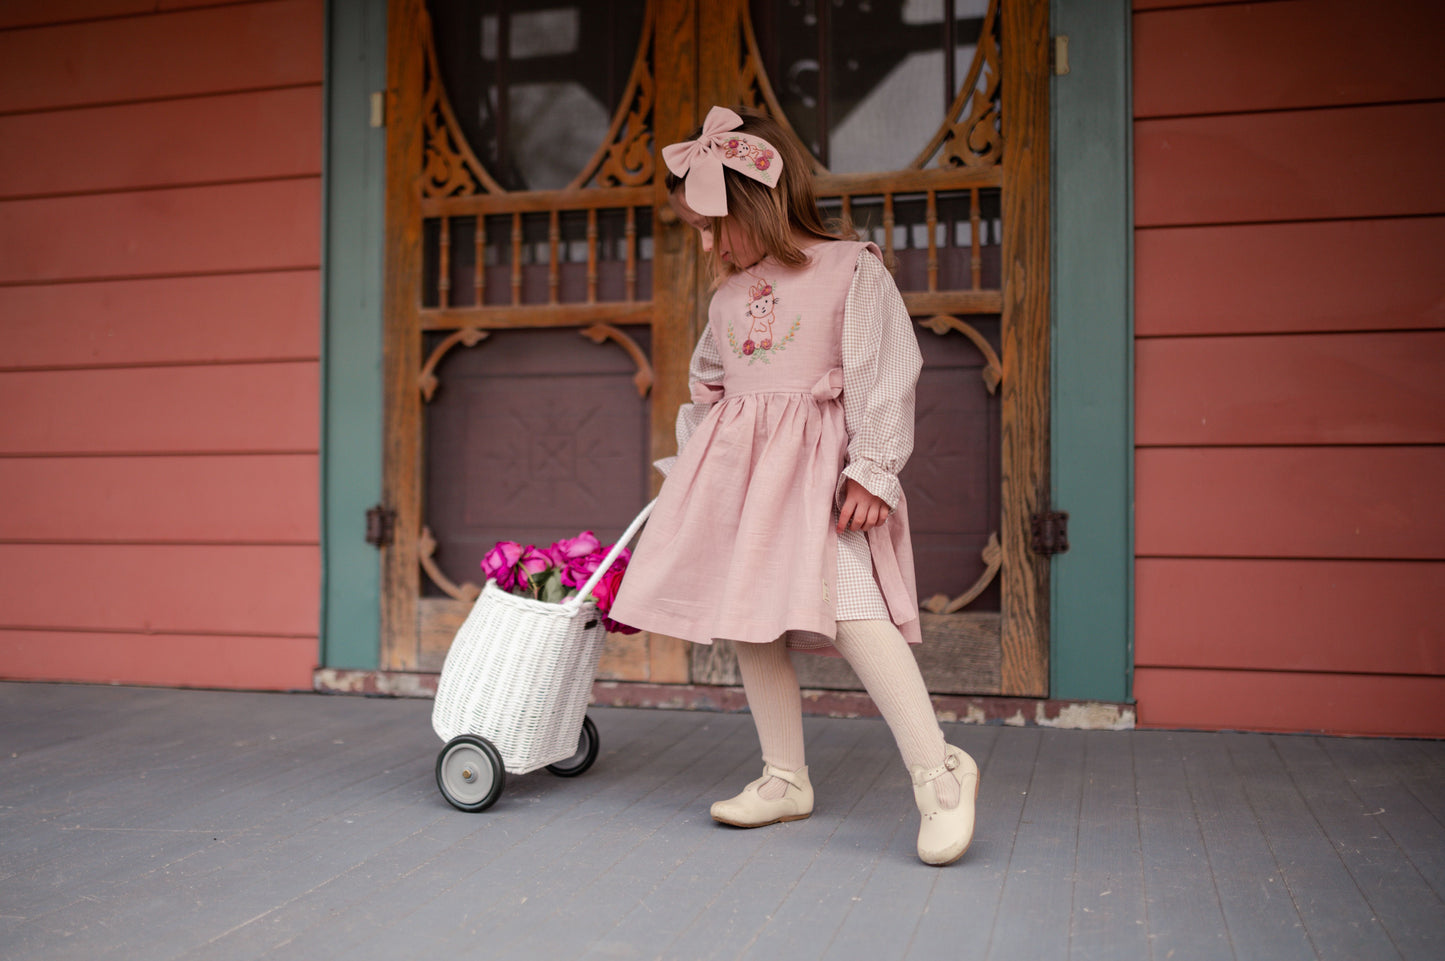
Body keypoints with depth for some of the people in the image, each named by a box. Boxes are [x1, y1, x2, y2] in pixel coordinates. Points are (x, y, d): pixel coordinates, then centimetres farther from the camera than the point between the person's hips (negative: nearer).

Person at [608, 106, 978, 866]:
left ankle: (937, 769, -13)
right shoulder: (728, 295, 16)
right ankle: (786, 779, 16)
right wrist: (687, 468, 23)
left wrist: (871, 471, -15)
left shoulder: (851, 269, -3)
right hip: (737, 465, 7)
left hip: (816, 461, -6)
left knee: (846, 603, -21)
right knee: (750, 618, 4)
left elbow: (885, 376, -9)